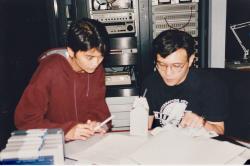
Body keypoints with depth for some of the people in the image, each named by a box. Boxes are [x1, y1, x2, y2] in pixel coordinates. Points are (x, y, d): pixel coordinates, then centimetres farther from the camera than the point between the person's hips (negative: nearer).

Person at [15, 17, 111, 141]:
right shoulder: (50, 71, -19)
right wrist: (66, 131, -26)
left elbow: (97, 105, 5)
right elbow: (25, 119, -16)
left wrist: (96, 122, -16)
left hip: (90, 141, 3)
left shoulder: (97, 69, -4)